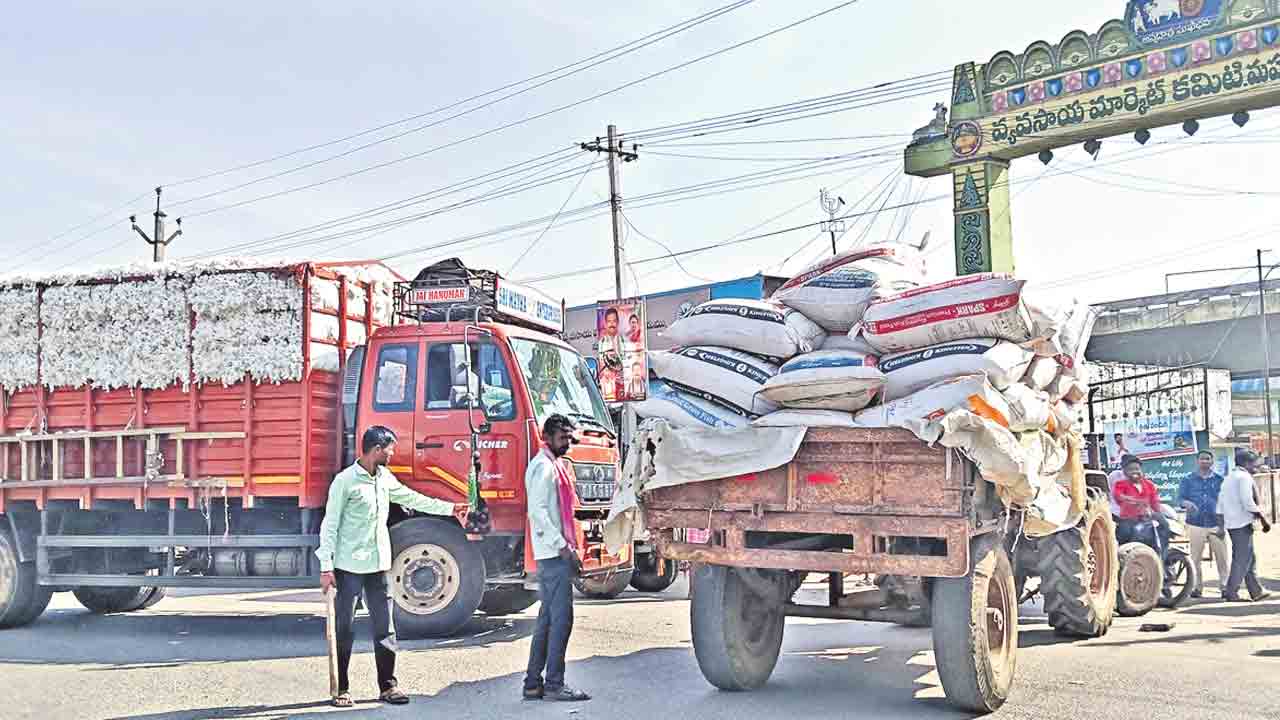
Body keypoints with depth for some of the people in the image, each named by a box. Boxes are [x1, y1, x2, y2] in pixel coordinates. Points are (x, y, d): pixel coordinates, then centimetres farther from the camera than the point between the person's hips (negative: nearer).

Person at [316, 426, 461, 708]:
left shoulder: (385, 478, 10)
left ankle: (388, 686, 13)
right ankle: (341, 689, 11)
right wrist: (326, 567, -12)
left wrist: (451, 508, 24)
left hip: (378, 565, 6)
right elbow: (330, 526, -8)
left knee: (385, 628, 6)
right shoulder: (345, 481, -10)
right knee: (344, 630, 2)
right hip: (349, 567, -6)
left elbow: (413, 499, 23)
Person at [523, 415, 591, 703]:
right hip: (555, 553, -10)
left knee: (547, 619, 12)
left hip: (551, 553, 10)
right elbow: (538, 511, -20)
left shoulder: (552, 465, 20)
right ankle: (554, 684, -4)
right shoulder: (545, 466, -11)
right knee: (561, 619, -8)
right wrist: (563, 546, -21)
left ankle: (534, 683, 15)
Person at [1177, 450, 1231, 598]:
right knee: (1196, 558, 1)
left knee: (1222, 557, -4)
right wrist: (1187, 503, -21)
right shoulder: (1188, 480, 9)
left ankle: (1226, 587, 2)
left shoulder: (1219, 480, 10)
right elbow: (1180, 498, 2)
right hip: (1196, 524, 0)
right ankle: (1197, 587, 7)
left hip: (1216, 525, 0)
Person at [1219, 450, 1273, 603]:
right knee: (1243, 560, -3)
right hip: (1242, 523, -9)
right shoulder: (1245, 477, -10)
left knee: (1250, 559, 14)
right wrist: (1264, 519, -13)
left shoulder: (1229, 477, 17)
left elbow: (1220, 505, 17)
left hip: (1230, 524, 9)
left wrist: (1221, 525, 18)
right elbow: (1248, 503, -20)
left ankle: (1257, 592, 17)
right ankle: (1231, 593, -2)